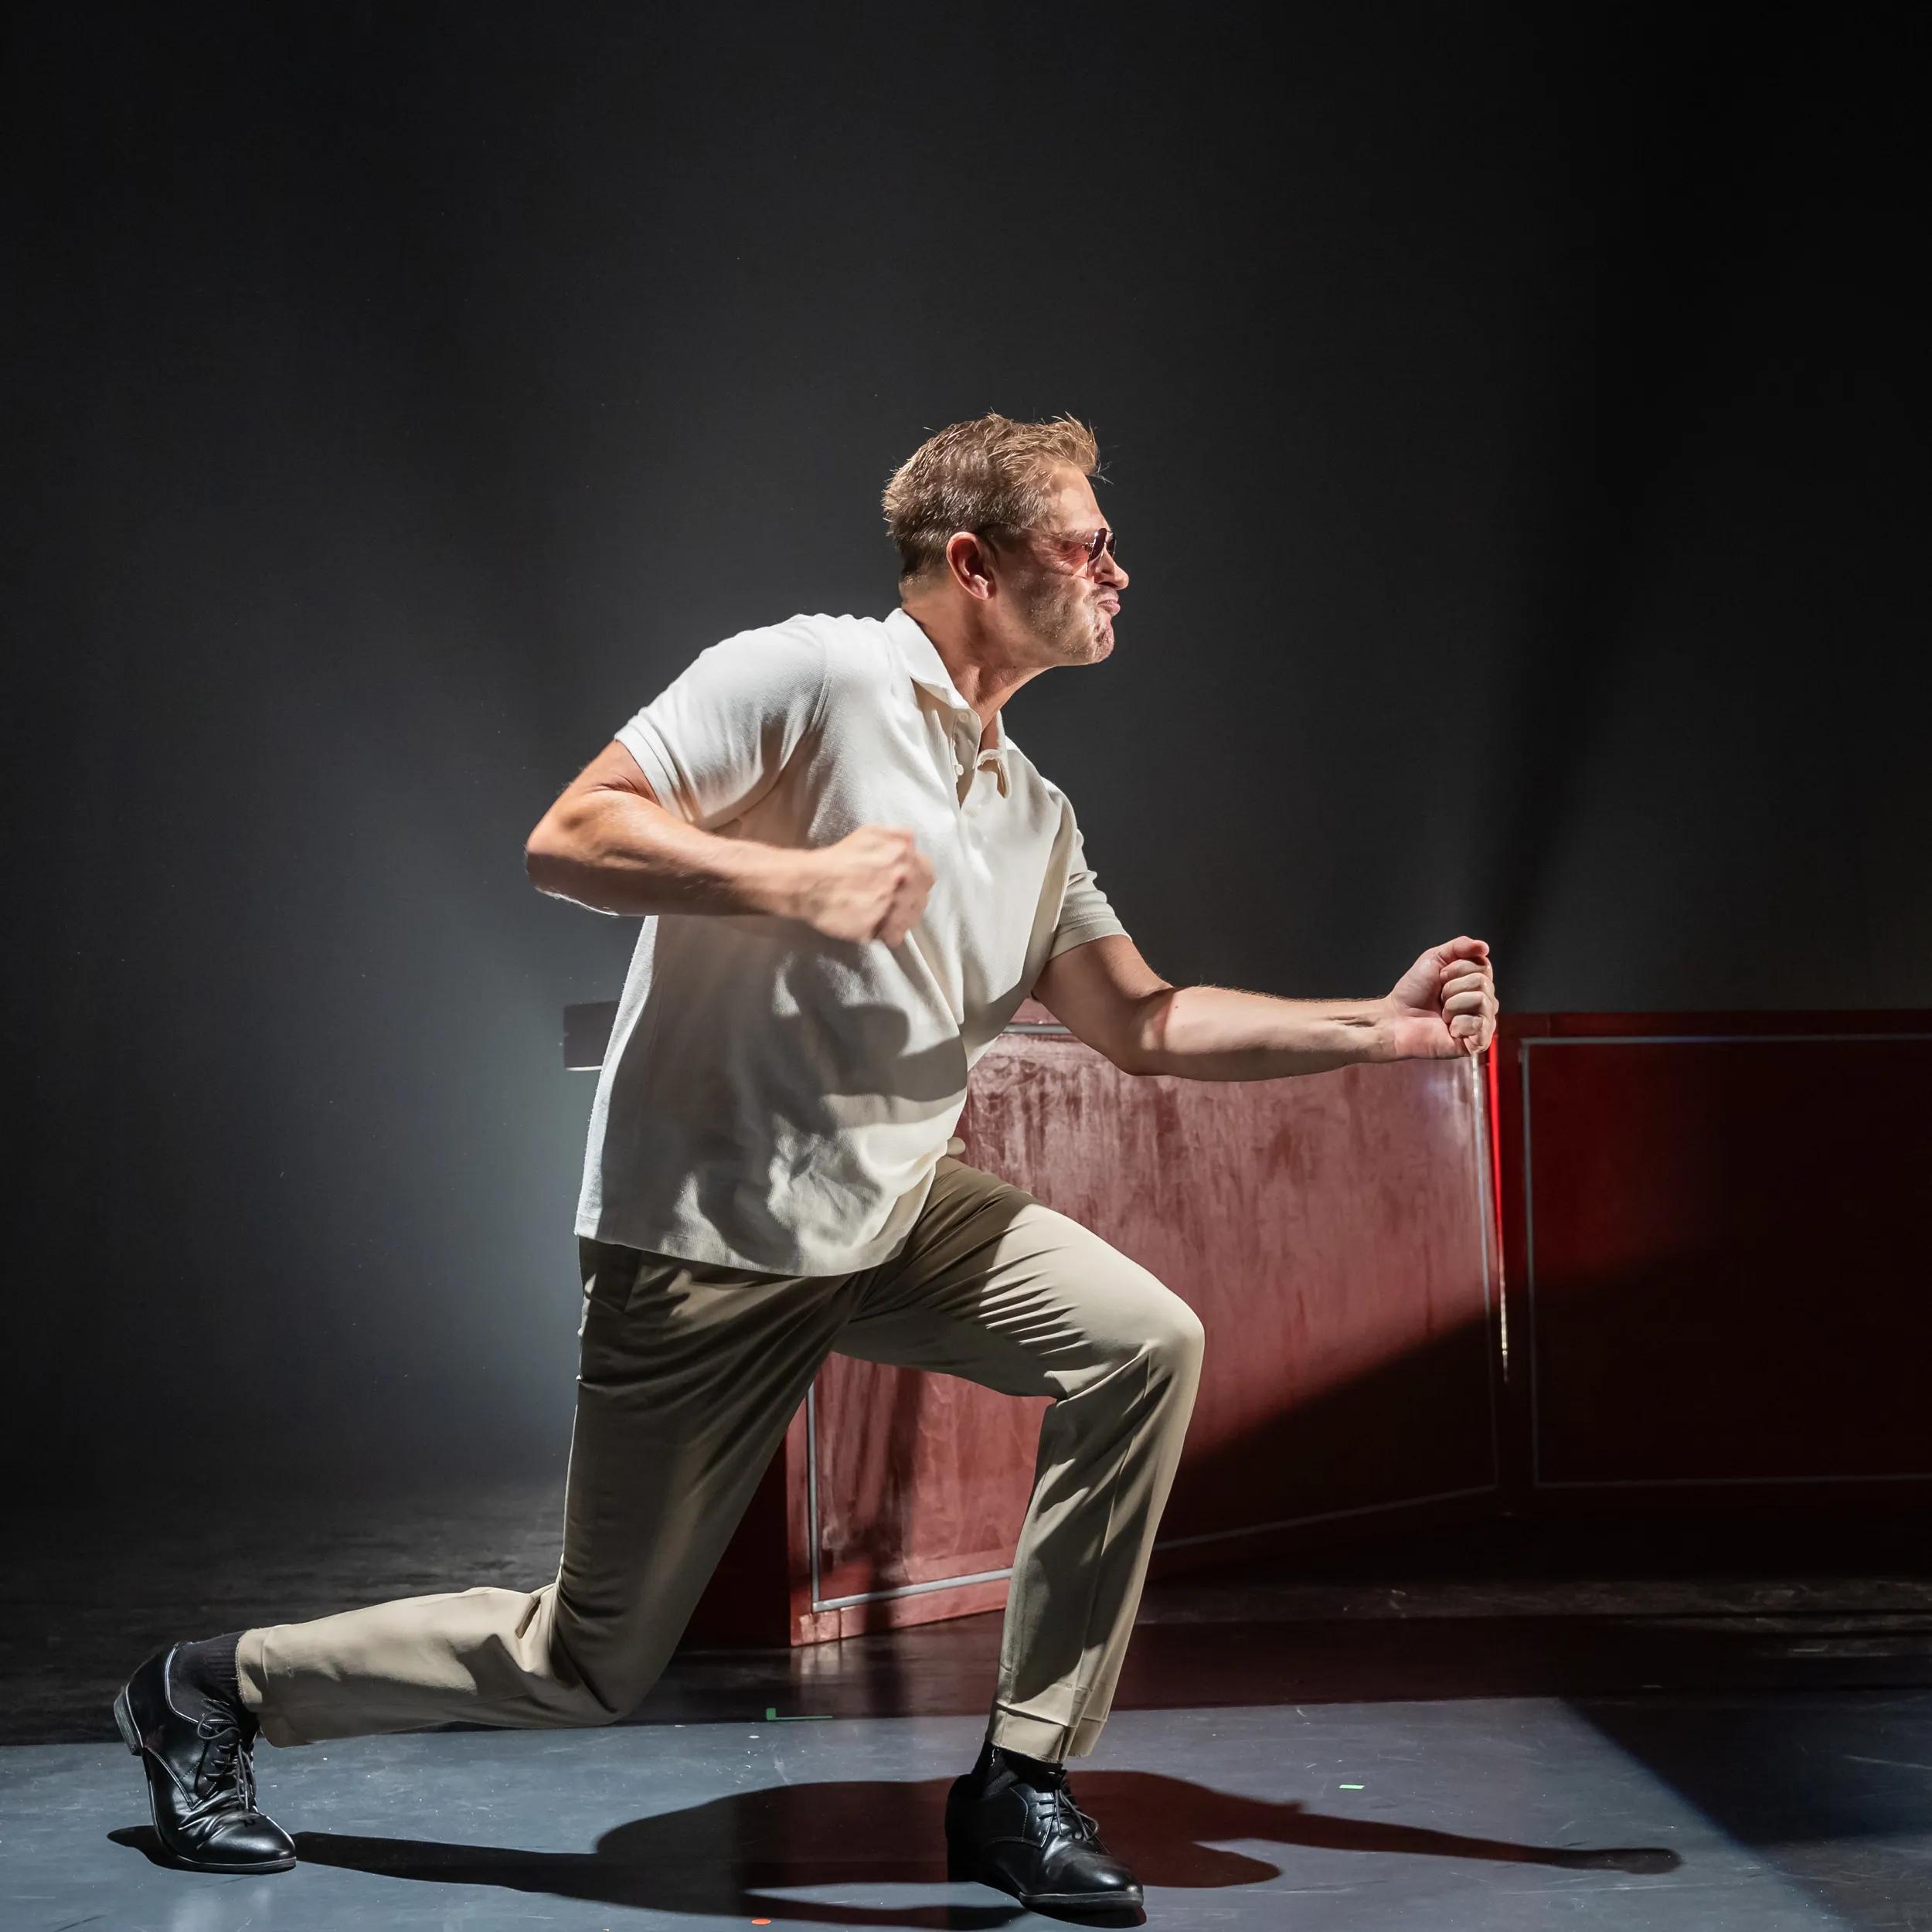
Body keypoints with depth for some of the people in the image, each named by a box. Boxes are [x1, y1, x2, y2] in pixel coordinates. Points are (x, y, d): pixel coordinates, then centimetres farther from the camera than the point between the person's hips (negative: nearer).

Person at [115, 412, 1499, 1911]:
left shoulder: (1036, 818, 12)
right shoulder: (814, 677, -12)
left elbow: (1144, 1023, 12)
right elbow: (568, 838, -17)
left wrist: (1385, 1027, 3)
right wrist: (799, 882, -26)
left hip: (899, 1221, 7)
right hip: (706, 1240, -7)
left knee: (1147, 1343, -14)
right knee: (590, 1667, -1)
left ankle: (1021, 1786, -3)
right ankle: (217, 1691, 23)